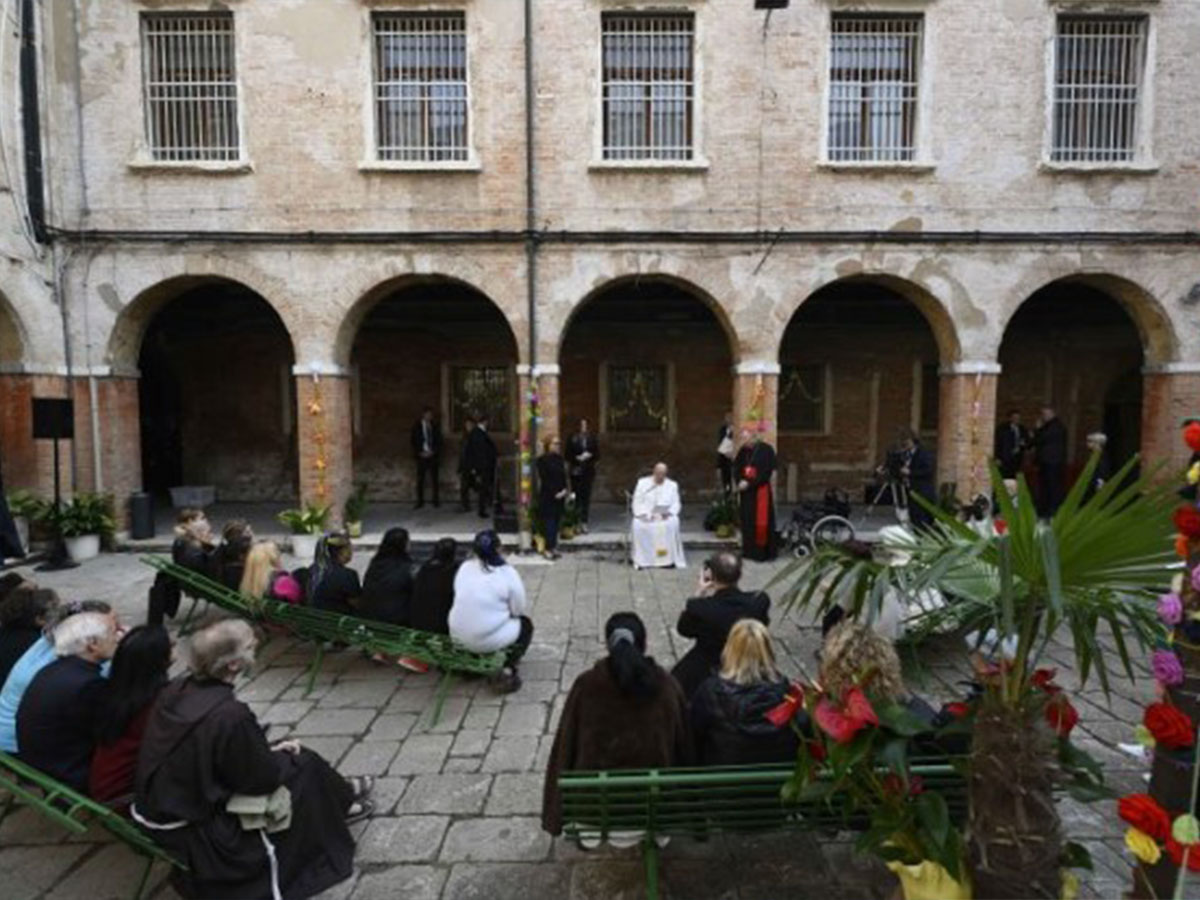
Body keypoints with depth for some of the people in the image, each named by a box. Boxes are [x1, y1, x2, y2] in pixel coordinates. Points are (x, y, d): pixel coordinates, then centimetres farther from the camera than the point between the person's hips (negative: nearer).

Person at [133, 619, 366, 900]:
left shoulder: (177, 690, -7)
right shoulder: (231, 716, -32)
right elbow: (263, 778, -18)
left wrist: (268, 750, 8)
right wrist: (287, 756, 2)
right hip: (195, 832, -8)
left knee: (283, 758, 18)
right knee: (304, 764, 3)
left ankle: (337, 799, 38)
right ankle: (341, 799, 31)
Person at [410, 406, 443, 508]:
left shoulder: (435, 426, 7)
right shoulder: (417, 426, 2)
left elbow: (439, 441, 8)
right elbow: (412, 441, 2)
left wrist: (433, 452, -6)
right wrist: (419, 452, -8)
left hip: (433, 455, 1)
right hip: (421, 456, -1)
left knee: (434, 479, 2)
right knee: (420, 479, -1)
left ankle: (436, 500, 7)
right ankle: (420, 501, 5)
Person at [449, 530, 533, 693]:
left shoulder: (464, 568, 4)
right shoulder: (508, 573, -10)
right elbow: (520, 609, -3)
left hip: (457, 637, 6)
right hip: (488, 640, -6)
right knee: (526, 625, 17)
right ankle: (507, 672, 3)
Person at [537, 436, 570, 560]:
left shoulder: (559, 459, 11)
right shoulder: (543, 460, -8)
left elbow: (563, 476, 13)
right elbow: (544, 480, -12)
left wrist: (565, 490, -2)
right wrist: (555, 493, -14)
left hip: (560, 496, 6)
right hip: (547, 496, -6)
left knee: (556, 521, 7)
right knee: (549, 522, -6)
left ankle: (553, 547, 14)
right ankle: (548, 548, -1)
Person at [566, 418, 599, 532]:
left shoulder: (592, 439, 5)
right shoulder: (573, 439, -1)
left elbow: (597, 455, 8)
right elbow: (568, 455, 1)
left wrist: (589, 456, -10)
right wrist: (578, 458, -14)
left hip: (589, 471, 2)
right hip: (576, 471, -2)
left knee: (586, 497, 0)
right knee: (576, 497, -1)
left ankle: (584, 522, 6)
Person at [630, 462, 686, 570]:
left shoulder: (672, 485, 9)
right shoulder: (642, 483, 4)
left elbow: (676, 504, 5)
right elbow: (637, 503, 0)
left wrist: (669, 513, -15)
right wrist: (646, 515, -17)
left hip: (665, 516, 1)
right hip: (645, 516, -1)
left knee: (673, 523, -32)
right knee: (639, 525, -33)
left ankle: (669, 559, -26)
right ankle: (643, 560, -26)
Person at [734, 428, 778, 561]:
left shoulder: (766, 450, -9)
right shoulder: (743, 450, 8)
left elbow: (766, 472, -14)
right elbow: (736, 467, 8)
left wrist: (749, 483, -17)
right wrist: (740, 481, -11)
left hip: (760, 490, -5)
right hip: (746, 491, 5)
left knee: (761, 521, -4)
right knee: (747, 520, 7)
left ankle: (762, 551, 4)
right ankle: (749, 550, 16)